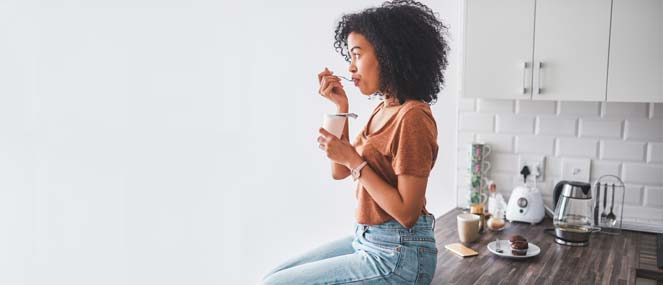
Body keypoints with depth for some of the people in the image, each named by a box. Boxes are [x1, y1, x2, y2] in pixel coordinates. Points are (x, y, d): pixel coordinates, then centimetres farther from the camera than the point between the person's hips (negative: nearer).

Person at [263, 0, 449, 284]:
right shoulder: (383, 109, 8)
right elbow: (339, 172, 10)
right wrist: (341, 107, 2)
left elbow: (407, 213, -23)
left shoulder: (412, 117, -21)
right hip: (367, 239, 9)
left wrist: (354, 160, -20)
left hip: (397, 255, -8)